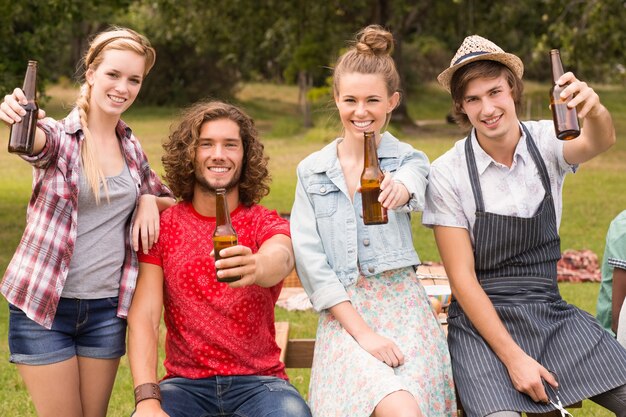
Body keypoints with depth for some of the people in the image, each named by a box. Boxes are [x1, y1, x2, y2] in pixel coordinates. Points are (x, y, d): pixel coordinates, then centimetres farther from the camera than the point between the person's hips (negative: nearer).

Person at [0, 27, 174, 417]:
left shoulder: (132, 146, 7)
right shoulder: (59, 136, -8)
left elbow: (170, 197, 19)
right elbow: (36, 140, -32)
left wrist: (150, 201, -4)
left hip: (107, 310, 4)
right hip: (44, 308, -4)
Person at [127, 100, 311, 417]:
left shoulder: (268, 224, 1)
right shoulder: (161, 228, 2)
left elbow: (282, 258, -24)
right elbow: (143, 317, -7)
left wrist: (257, 267, -49)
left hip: (259, 380, 0)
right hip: (185, 383, 0)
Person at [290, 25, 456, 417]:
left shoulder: (409, 159, 7)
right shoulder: (312, 171, 8)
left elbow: (412, 185, -19)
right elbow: (309, 256, -1)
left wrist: (399, 190, -45)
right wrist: (361, 331, -11)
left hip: (403, 306, 1)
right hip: (344, 312, 0)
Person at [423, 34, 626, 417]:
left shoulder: (546, 141, -3)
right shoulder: (447, 173, -10)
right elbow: (462, 278, -11)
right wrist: (514, 357, -17)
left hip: (550, 312, 4)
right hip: (481, 317, -3)